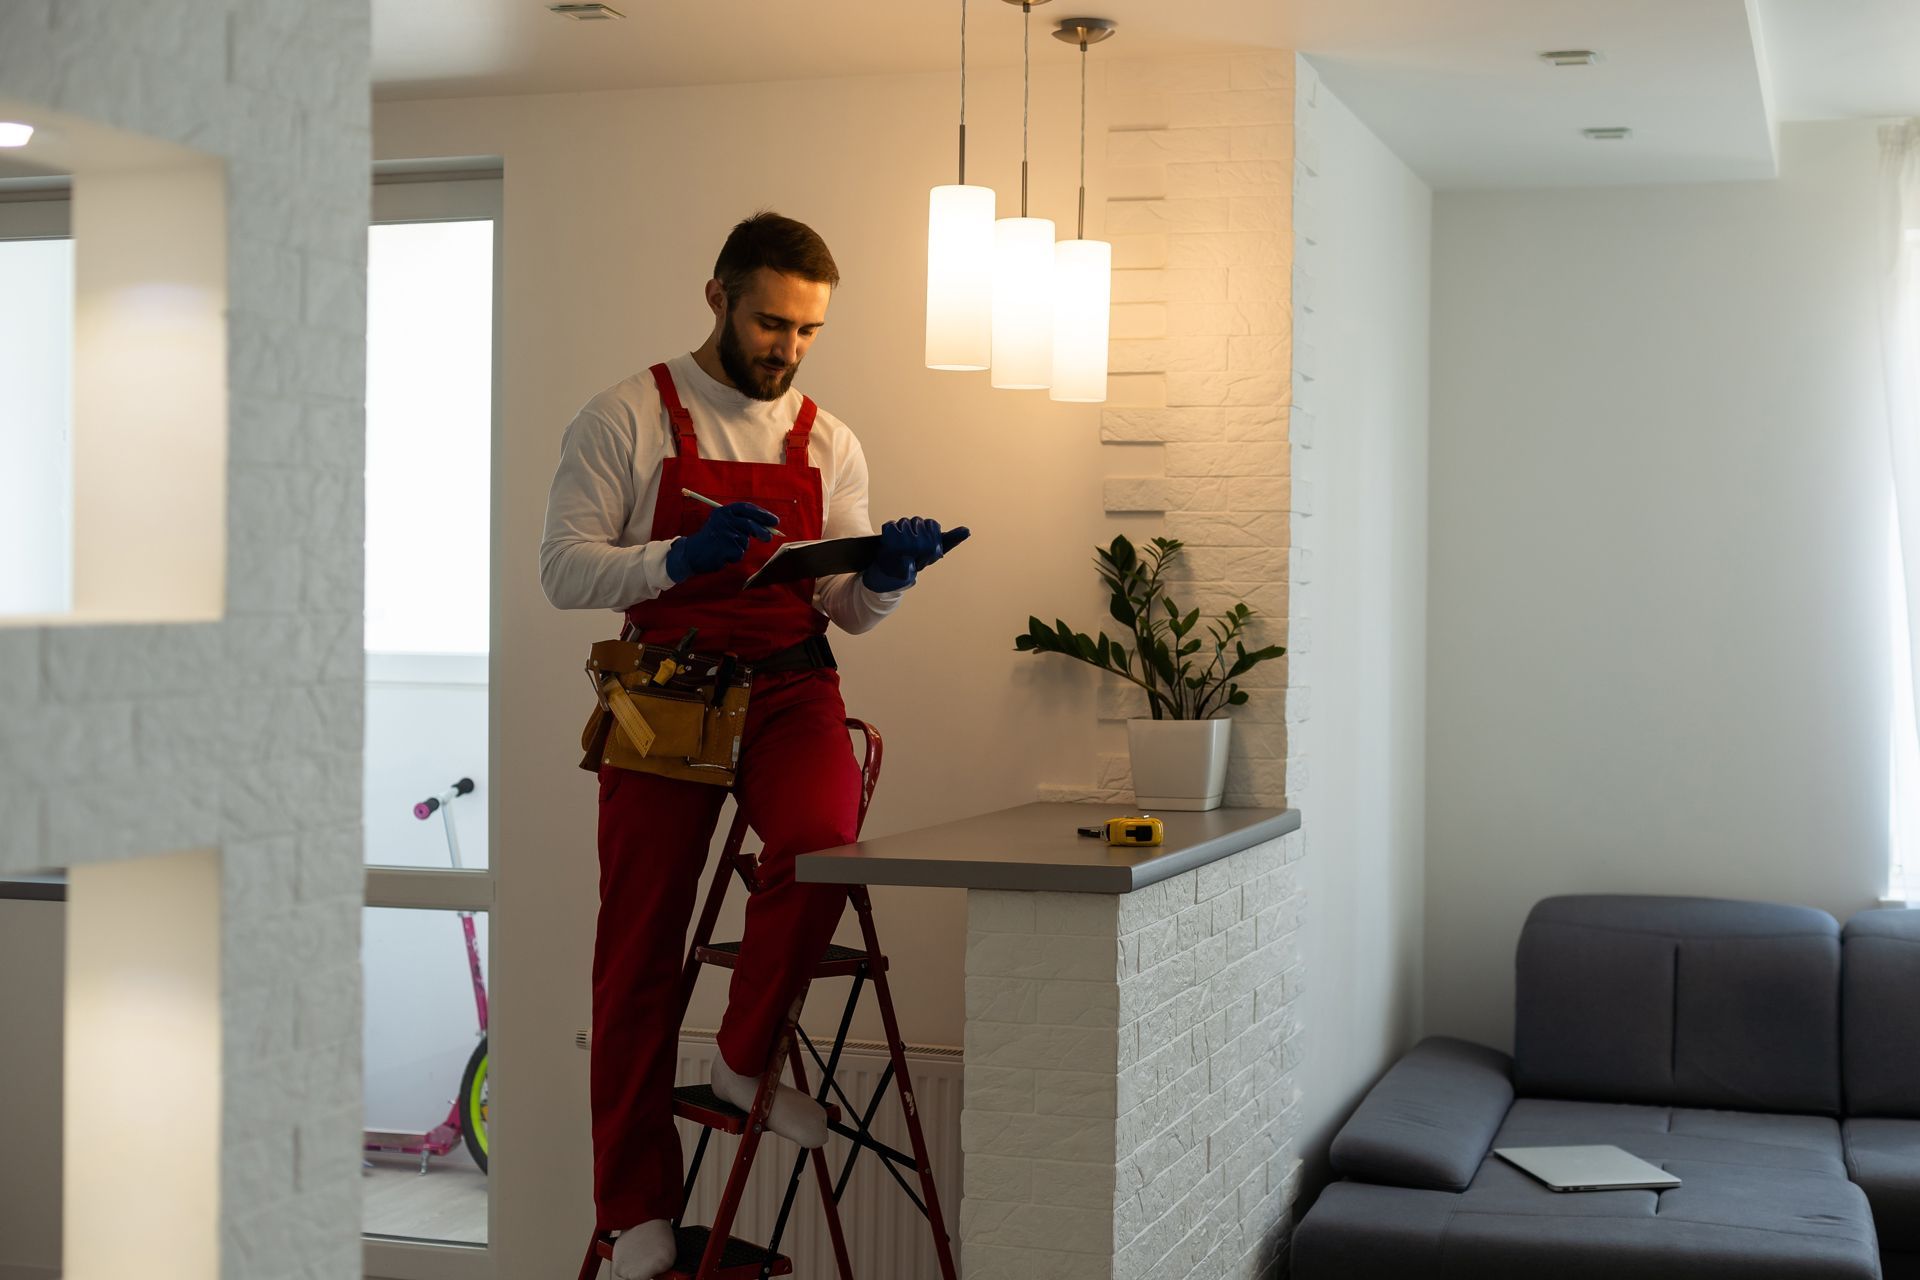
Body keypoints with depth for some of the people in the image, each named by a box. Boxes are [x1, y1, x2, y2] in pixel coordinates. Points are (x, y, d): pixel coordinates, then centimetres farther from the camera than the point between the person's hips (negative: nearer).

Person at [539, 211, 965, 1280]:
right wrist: (680, 557, -23)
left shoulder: (830, 444, 11)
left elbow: (851, 611, 13)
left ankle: (747, 1058, -4)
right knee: (640, 950, -1)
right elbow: (564, 570, -7)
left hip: (790, 687, 2)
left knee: (822, 837, -29)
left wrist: (889, 574, -10)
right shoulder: (627, 418, -1)